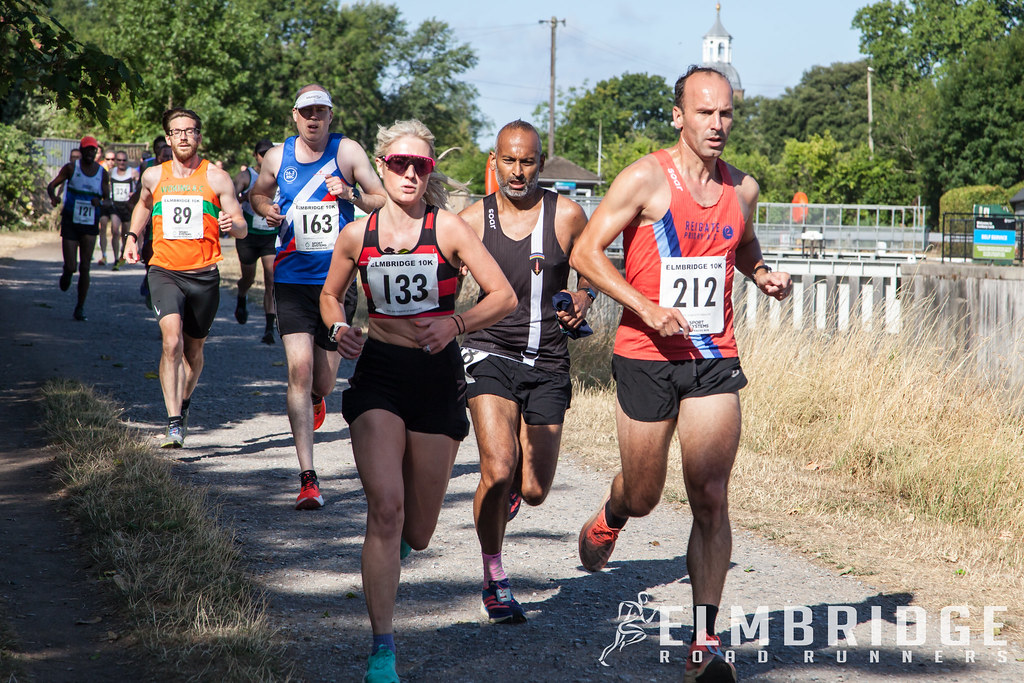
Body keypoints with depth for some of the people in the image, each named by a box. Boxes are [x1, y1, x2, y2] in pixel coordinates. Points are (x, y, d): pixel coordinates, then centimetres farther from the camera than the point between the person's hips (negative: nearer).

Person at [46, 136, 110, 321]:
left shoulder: (102, 173, 3)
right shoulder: (71, 168, -3)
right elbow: (52, 185, -1)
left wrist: (100, 200, -14)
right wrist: (53, 196, -23)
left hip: (90, 225, 1)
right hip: (70, 222, -1)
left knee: (84, 268, -3)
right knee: (71, 267, -6)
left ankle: (80, 307, 8)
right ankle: (66, 273, 33)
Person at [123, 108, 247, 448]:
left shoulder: (216, 178, -1)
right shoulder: (153, 176, 6)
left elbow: (242, 228, -2)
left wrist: (232, 224, -25)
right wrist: (133, 236, 17)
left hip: (204, 275, 0)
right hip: (165, 271, 0)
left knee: (193, 349, 14)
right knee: (172, 340, -22)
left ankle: (184, 402, 44)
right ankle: (174, 424, -25)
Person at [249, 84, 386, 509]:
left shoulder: (347, 151, -2)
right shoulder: (277, 157, 4)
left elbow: (384, 202, -1)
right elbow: (256, 194, 23)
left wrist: (352, 195, -20)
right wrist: (267, 210, 1)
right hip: (292, 279, 0)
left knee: (323, 380, 8)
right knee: (299, 368, -14)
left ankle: (316, 398, 51)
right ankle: (308, 478, -14)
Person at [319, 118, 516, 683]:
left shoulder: (448, 229, -4)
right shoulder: (357, 235, 1)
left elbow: (503, 297, -4)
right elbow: (330, 294, 18)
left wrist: (455, 324, -19)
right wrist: (339, 329, -3)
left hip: (437, 377, 0)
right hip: (377, 376, 0)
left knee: (416, 532, 8)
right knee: (384, 508, -19)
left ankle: (395, 539, 49)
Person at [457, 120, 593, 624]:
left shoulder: (566, 215, -2)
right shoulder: (471, 222, -1)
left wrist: (584, 297, -10)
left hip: (547, 364, 1)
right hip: (490, 355, -1)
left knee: (534, 492, 2)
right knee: (497, 472, -20)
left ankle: (513, 481, 42)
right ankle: (493, 579, 2)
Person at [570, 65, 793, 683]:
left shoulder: (743, 188, 7)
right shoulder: (646, 179, -8)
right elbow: (586, 252, -8)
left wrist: (763, 274, 5)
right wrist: (646, 308, -19)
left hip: (714, 360, 3)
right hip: (646, 358, -2)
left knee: (711, 499, -7)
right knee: (643, 495, 10)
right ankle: (609, 519, 48)